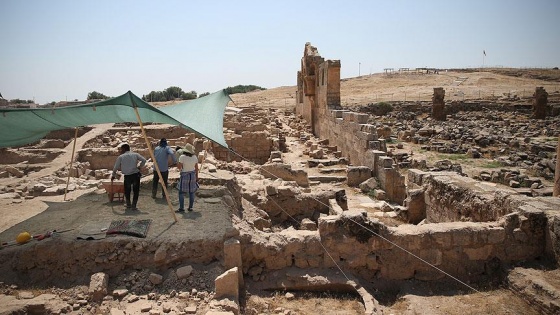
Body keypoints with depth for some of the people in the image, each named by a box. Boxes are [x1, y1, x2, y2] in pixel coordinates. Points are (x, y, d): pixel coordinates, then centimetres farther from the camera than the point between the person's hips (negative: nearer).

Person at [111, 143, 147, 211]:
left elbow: (115, 167, 10)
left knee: (127, 191, 19)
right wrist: (139, 167, 11)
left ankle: (128, 205, 27)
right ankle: (133, 206, 7)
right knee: (136, 191, 10)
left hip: (127, 176, -1)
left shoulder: (121, 157, 5)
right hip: (136, 174, 1)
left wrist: (113, 176, 24)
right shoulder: (135, 154, 8)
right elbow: (144, 160, -1)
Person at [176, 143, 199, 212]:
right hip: (192, 175, 4)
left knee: (181, 192, 3)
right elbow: (196, 168, 4)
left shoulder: (182, 157, -15)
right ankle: (190, 207, 13)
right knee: (191, 192, 10)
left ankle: (181, 208, 0)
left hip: (184, 175, -4)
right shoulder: (194, 157, -2)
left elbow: (179, 167, -14)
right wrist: (197, 177, 13)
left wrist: (177, 163, 5)